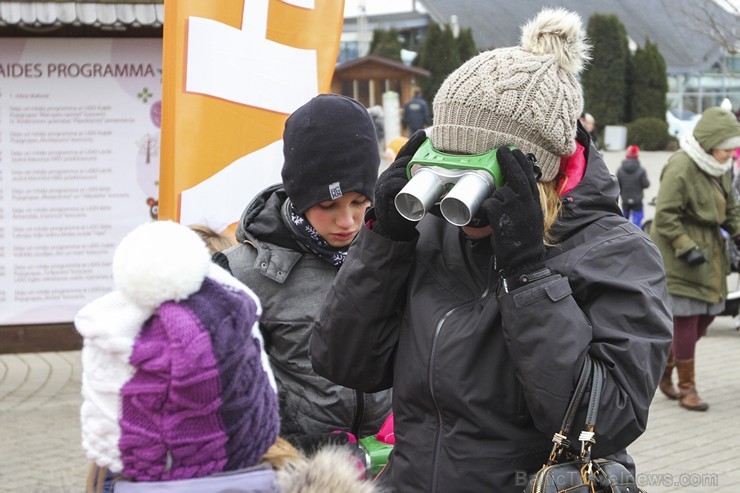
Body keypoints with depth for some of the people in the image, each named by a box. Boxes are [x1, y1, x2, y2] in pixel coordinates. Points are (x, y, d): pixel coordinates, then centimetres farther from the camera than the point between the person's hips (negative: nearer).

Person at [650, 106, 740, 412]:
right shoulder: (680, 169, -19)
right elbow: (665, 216, -19)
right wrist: (687, 249, -23)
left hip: (710, 251, 9)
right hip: (679, 254, -8)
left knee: (707, 313, 10)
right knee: (686, 317, -5)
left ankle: (664, 364, 28)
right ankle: (687, 387, 5)